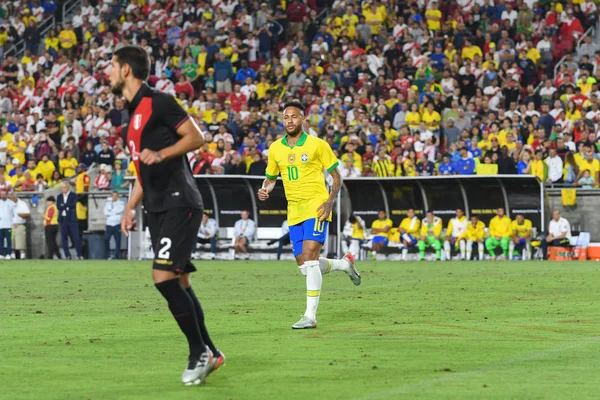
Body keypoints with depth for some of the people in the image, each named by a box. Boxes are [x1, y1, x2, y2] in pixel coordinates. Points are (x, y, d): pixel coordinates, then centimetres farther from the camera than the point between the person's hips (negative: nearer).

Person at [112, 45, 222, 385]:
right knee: (179, 283, 7)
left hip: (180, 203, -9)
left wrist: (161, 154, -24)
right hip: (157, 209, 9)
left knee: (164, 277, -16)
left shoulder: (159, 103, -9)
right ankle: (210, 353, 15)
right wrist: (130, 207, 18)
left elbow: (196, 137, -13)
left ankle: (199, 351, -7)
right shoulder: (128, 116, 19)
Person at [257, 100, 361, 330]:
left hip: (316, 207, -6)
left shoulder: (317, 145, -5)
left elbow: (336, 176, 1)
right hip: (294, 211, 6)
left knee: (309, 259, -19)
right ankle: (345, 264, 34)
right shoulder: (275, 148, 8)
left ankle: (310, 315, -16)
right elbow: (271, 178, 21)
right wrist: (265, 190, -3)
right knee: (305, 267, 5)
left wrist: (329, 201, -14)